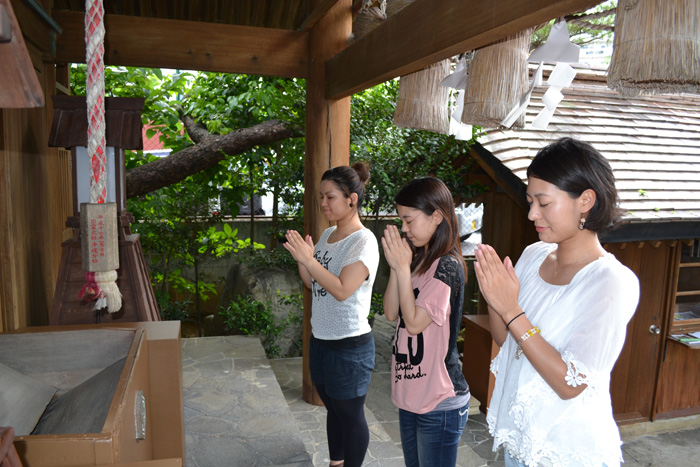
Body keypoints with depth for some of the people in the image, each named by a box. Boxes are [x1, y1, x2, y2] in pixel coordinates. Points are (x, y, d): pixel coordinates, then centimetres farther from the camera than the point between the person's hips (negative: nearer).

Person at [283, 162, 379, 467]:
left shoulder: (364, 241, -18)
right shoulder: (327, 235, 6)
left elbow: (342, 290, -27)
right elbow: (312, 284, 11)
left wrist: (309, 260, -28)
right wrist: (301, 259, -6)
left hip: (350, 345, -8)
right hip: (320, 339, 8)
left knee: (350, 414, 9)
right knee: (333, 408, 23)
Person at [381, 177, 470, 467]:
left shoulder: (447, 266, -19)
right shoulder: (418, 259, 6)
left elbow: (414, 322, -22)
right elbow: (391, 313, 2)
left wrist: (403, 267, -18)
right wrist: (396, 266, -8)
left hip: (439, 403, -8)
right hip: (411, 395, 8)